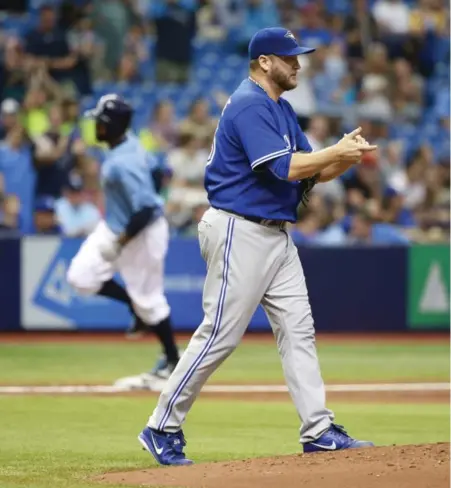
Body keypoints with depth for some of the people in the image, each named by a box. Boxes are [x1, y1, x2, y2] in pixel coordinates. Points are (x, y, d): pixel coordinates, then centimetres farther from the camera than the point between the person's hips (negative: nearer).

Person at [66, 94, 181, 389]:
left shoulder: (124, 164, -32)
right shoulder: (127, 142, -4)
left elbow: (145, 209, -34)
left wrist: (120, 243, -26)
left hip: (142, 231, -9)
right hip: (114, 225, 9)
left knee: (148, 299, 5)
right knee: (81, 277, 3)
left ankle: (172, 359, 23)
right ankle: (136, 304, 21)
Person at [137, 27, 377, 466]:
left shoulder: (281, 108, 16)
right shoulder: (248, 105, -14)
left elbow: (311, 174, 14)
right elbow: (282, 167, -23)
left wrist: (348, 156, -3)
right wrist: (336, 152, -15)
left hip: (275, 233, 10)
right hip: (240, 232, -10)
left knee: (298, 330, 5)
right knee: (220, 333, -7)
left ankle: (318, 431, 6)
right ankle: (162, 428, 2)